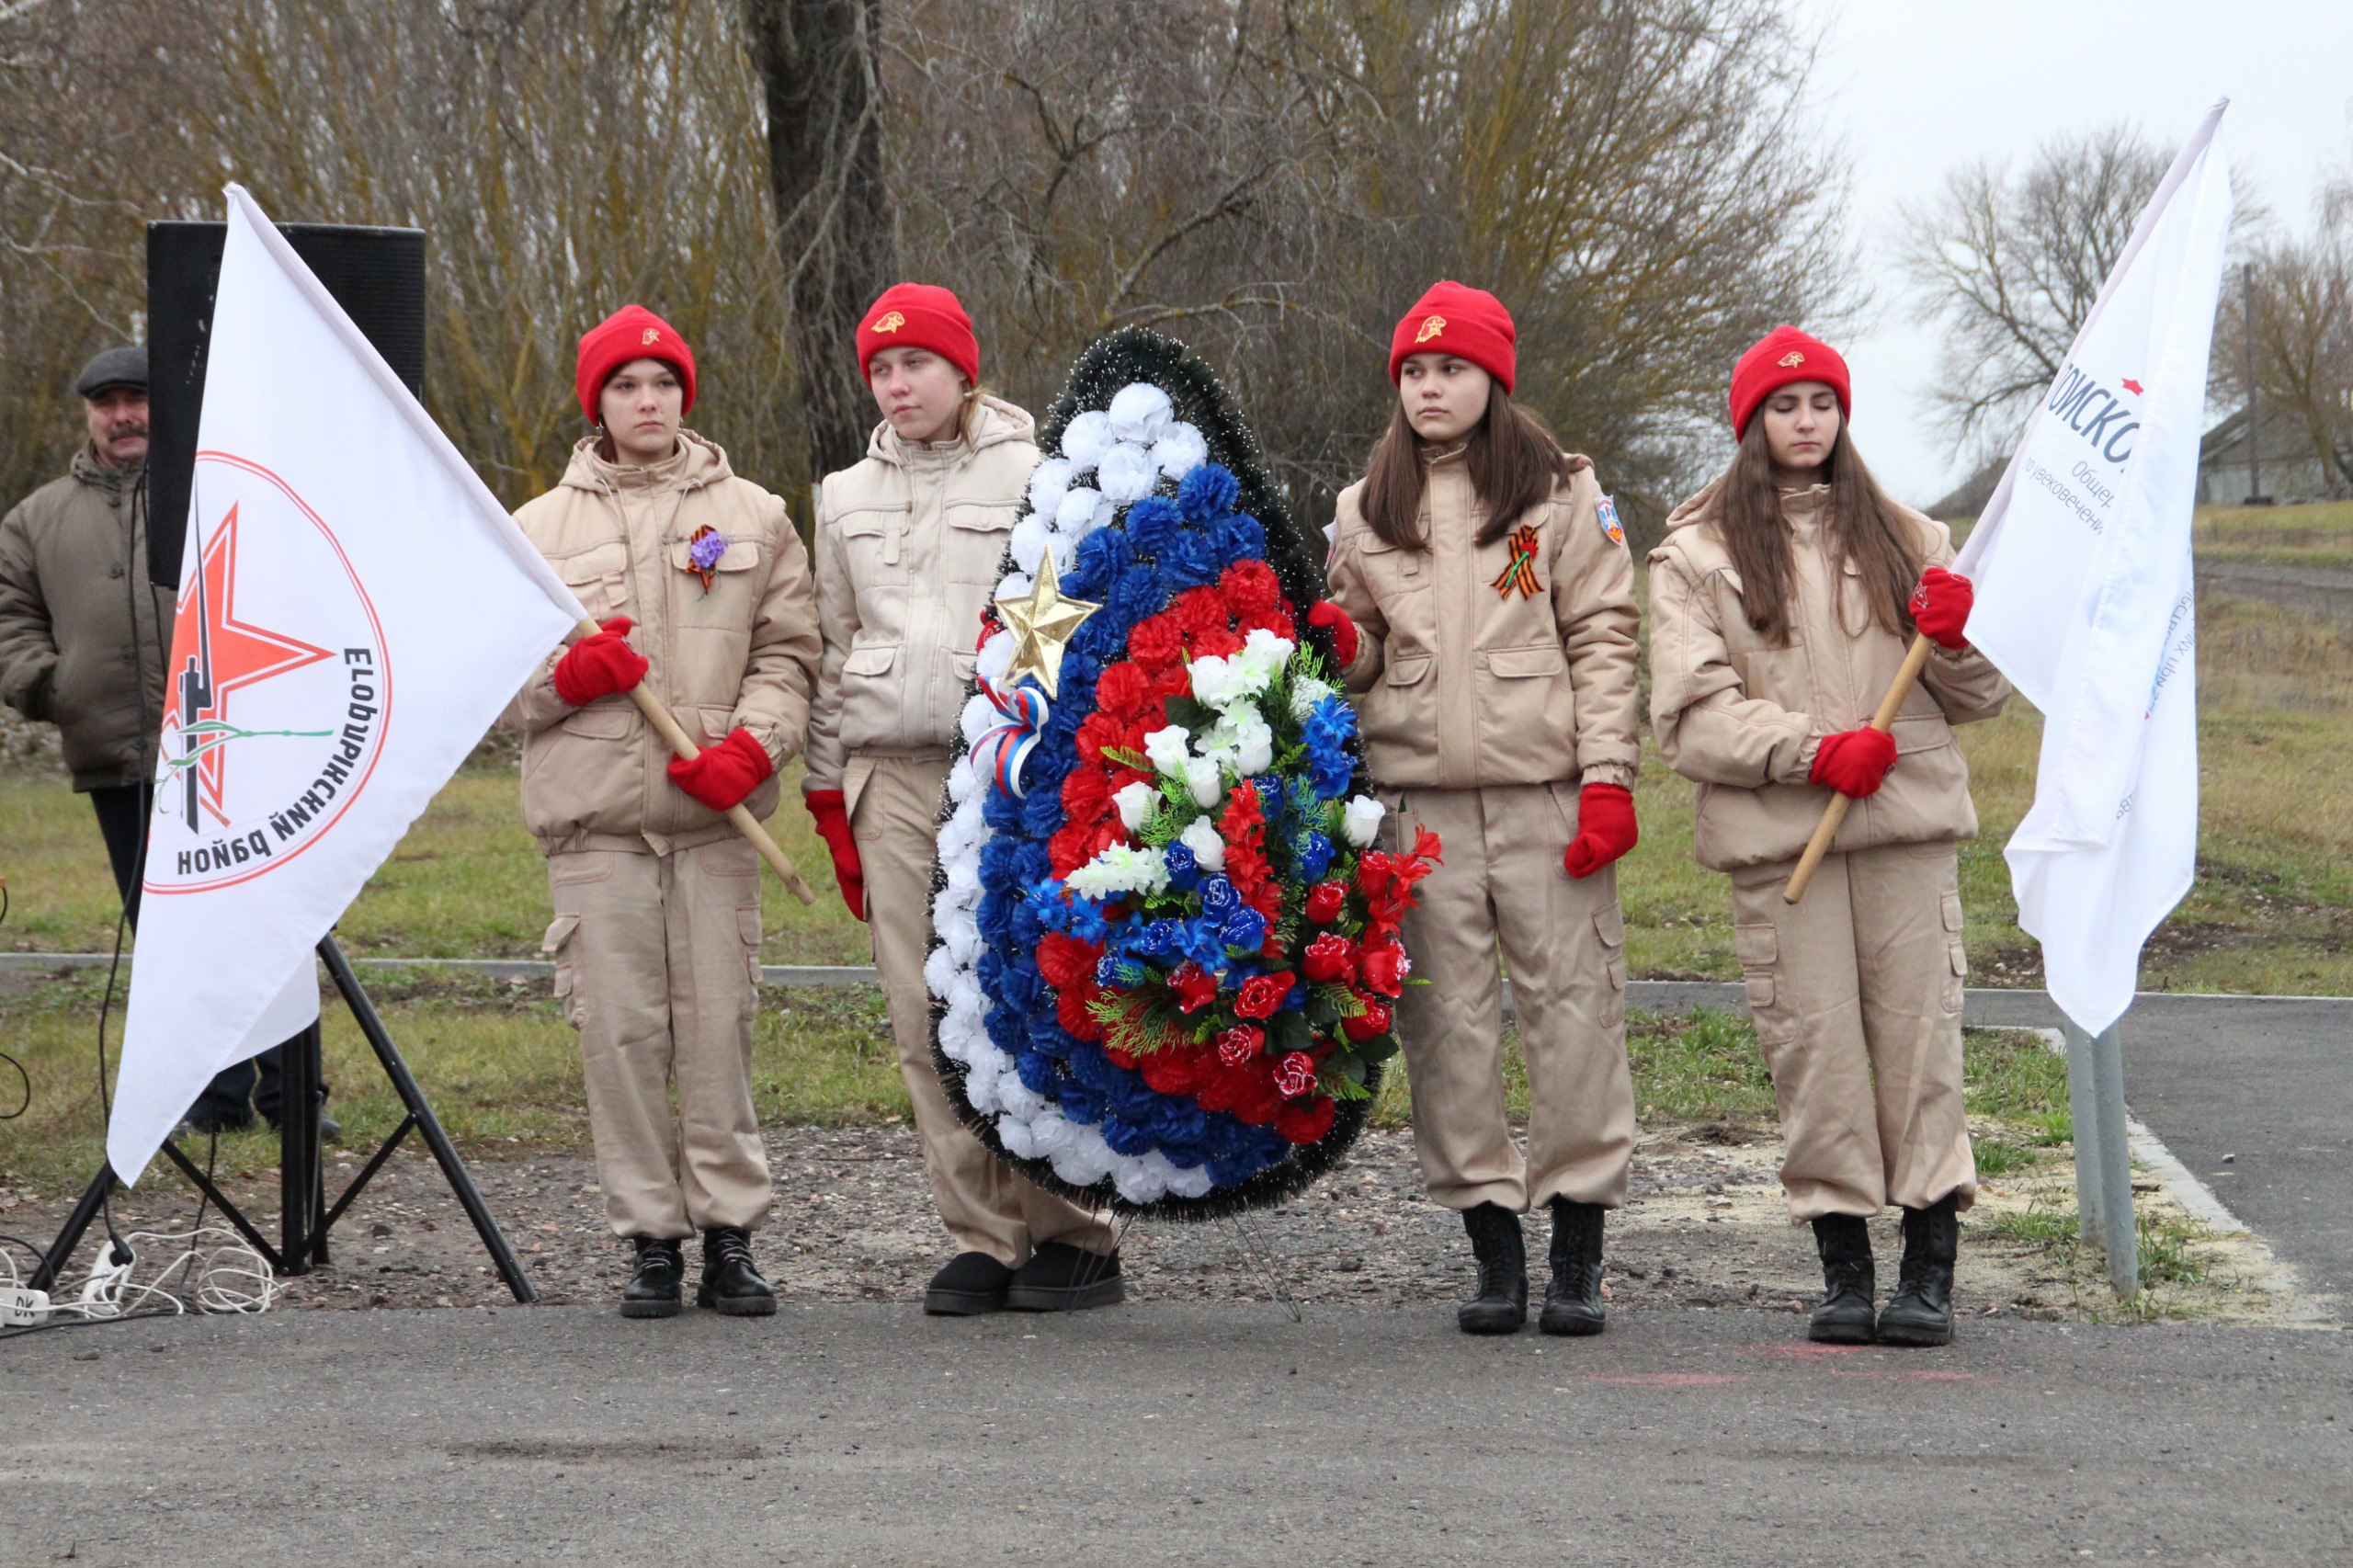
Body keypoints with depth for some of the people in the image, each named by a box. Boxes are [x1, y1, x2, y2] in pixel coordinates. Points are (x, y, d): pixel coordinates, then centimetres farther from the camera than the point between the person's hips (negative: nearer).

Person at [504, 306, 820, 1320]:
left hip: (716, 816, 0)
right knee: (619, 1029, -3)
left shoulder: (752, 517, 13)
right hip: (593, 817, 0)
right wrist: (570, 676, -8)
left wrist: (751, 746, -7)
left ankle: (729, 1236, 4)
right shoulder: (540, 529, 13)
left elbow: (787, 654, 10)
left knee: (719, 1024, -3)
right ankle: (650, 1240, 4)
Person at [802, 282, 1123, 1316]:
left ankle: (1073, 1235, 0)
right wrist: (828, 792, 15)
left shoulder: (1033, 477, 4)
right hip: (892, 776, 4)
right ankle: (981, 1240, 4)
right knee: (927, 1018, -1)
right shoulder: (847, 497, 18)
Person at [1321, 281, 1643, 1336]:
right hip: (1417, 794, 3)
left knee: (1572, 1003, -5)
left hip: (1546, 790, -3)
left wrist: (1608, 776, -7)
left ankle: (1577, 1259, 1)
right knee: (1446, 1017, 0)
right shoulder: (1365, 510, 15)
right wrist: (1337, 644, -1)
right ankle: (1494, 1255, 6)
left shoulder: (1561, 493, 6)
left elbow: (1604, 638, 2)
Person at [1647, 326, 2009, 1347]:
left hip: (1908, 826, 1)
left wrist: (1956, 640, -4)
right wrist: (1812, 750, -13)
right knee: (1812, 1042, -4)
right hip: (1776, 838, -1)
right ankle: (1843, 1266, 4)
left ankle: (1931, 1271, -3)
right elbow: (1689, 716, -1)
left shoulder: (1904, 539, 18)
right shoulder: (1696, 555, 10)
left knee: (1920, 1031, -5)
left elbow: (1980, 701, 18)